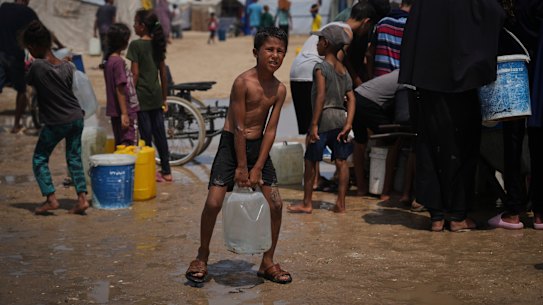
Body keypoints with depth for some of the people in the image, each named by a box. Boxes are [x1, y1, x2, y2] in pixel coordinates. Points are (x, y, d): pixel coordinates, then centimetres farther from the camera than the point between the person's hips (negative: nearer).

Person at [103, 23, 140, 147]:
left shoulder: (110, 60, 11)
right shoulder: (118, 61, -17)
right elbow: (120, 89, -19)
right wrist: (124, 114, -20)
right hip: (125, 112, -9)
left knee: (120, 145, 13)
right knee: (128, 144, -8)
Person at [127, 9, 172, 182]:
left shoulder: (135, 45, -11)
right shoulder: (158, 44, 7)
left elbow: (135, 73, -13)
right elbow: (163, 73, 10)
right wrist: (164, 98, 16)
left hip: (142, 96, -6)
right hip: (156, 96, 6)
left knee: (146, 135, 2)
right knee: (160, 134, 12)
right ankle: (166, 171, 18)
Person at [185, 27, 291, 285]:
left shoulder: (279, 90, -1)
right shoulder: (243, 82, -17)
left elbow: (270, 131, -1)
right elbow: (239, 128, -16)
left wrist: (257, 168, -7)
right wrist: (241, 167, -14)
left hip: (259, 145, 5)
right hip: (232, 143, -5)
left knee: (275, 204, 0)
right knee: (213, 202, -13)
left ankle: (267, 263, 15)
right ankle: (202, 258, 9)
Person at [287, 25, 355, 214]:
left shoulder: (320, 67, -10)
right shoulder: (344, 70, 12)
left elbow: (320, 96, -18)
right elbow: (351, 98, 6)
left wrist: (314, 124, -17)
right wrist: (348, 124, 2)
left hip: (324, 118, -7)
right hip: (340, 118, 7)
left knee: (311, 161, 4)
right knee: (341, 161, 6)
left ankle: (307, 203, 10)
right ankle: (340, 204, 8)